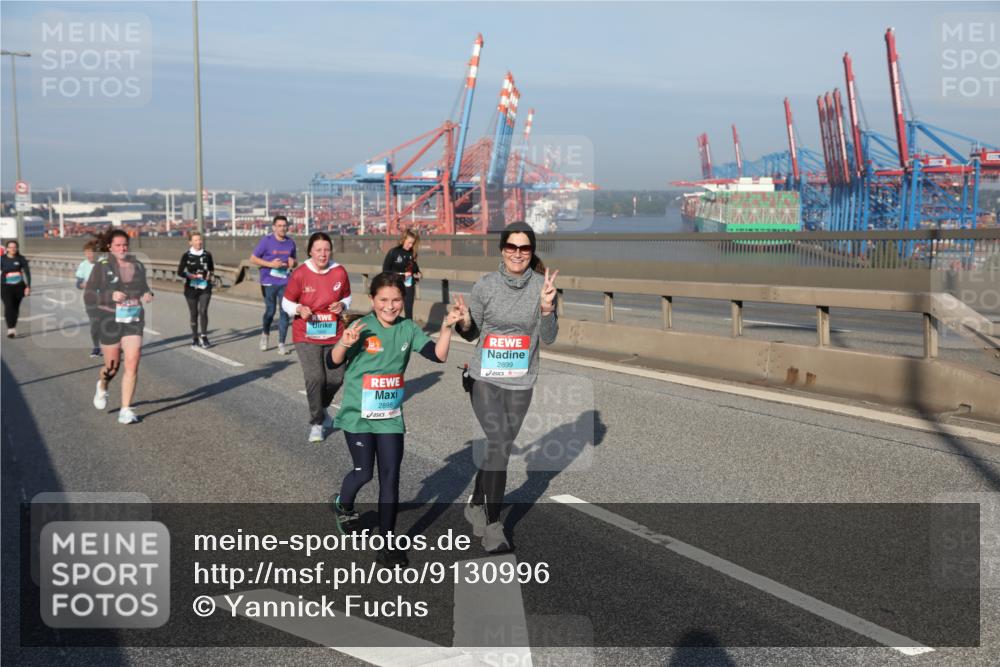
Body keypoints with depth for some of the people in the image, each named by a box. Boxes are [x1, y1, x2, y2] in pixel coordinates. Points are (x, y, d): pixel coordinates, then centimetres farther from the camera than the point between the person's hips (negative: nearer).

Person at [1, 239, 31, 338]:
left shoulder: (21, 259, -3)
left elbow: (27, 272, -1)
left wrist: (28, 286, -7)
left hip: (19, 286, 1)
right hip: (6, 287, -1)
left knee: (16, 307, 11)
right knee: (8, 307, -15)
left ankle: (14, 327, 30)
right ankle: (10, 329, -19)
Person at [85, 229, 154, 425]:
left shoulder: (137, 265, 7)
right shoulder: (102, 266, -4)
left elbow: (144, 287, 22)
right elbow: (88, 293, -5)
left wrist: (148, 295, -1)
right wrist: (110, 296, -20)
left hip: (134, 320, 2)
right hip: (110, 319, -2)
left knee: (132, 364, -9)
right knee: (112, 367, 8)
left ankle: (125, 410, -2)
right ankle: (102, 387, 44)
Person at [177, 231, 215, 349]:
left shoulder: (207, 255, 5)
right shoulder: (186, 256, -2)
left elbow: (212, 268, 19)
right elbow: (180, 272, -1)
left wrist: (210, 274, -3)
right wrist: (193, 276, -13)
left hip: (205, 287, 1)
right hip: (191, 288, -1)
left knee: (203, 311, -14)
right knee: (194, 313, 6)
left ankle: (204, 336, -7)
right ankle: (195, 338, 18)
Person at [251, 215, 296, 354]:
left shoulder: (290, 242, 8)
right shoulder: (266, 241, -5)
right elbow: (253, 259, -3)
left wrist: (292, 263, -3)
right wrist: (270, 264, -14)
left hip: (285, 282, 3)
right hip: (269, 282, -3)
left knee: (285, 312, -3)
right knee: (270, 310, 3)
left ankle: (281, 344, 3)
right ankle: (265, 333, 33)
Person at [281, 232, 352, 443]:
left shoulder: (340, 272, -4)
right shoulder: (300, 274, -11)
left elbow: (347, 297, 13)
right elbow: (286, 302, 0)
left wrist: (342, 305, -10)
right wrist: (299, 309, -21)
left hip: (334, 335, 3)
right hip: (307, 336, -3)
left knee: (336, 378, 6)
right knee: (315, 378, -12)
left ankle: (321, 408, 38)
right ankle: (316, 423, 5)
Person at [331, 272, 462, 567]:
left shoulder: (408, 329, -2)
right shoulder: (362, 327, -14)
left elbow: (438, 355, -7)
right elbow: (334, 361, -15)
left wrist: (447, 326, -20)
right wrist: (345, 344, -35)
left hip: (391, 417, 3)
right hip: (358, 415, -3)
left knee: (390, 477, 2)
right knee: (364, 472, 6)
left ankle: (387, 543, 12)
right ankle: (343, 505, 41)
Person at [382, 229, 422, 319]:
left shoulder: (412, 253, 2)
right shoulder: (393, 252, -11)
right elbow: (385, 270, -10)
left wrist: (417, 273, -4)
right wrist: (401, 275, -18)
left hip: (409, 286, 4)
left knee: (409, 310, 8)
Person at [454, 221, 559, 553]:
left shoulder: (542, 286, -5)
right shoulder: (486, 285, -7)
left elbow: (548, 338, -5)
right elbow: (472, 333, 4)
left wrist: (546, 307, -22)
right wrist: (464, 323, -19)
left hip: (521, 382, 2)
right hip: (486, 379, -2)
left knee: (499, 446, 15)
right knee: (499, 444, -13)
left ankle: (476, 503, 38)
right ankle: (493, 528, -5)